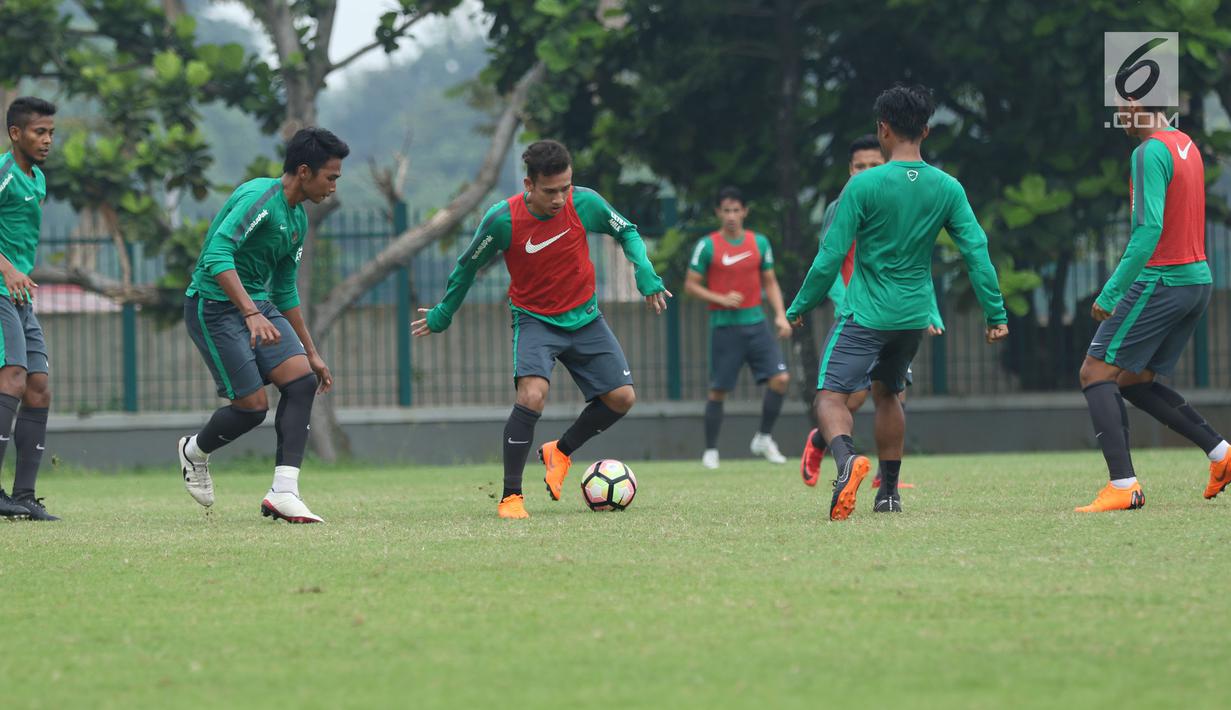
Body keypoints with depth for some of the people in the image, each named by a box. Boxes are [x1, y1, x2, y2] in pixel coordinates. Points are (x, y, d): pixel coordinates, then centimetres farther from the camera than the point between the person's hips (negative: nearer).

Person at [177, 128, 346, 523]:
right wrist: (251, 314, -37)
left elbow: (285, 291, 23)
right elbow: (217, 255, -29)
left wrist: (311, 353, 24)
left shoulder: (298, 220, 13)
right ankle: (195, 451, 23)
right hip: (215, 304, -9)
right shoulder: (260, 197, -17)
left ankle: (283, 493, -13)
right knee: (252, 406, -10)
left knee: (302, 380, -11)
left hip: (258, 304, 9)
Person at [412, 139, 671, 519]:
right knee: (532, 394, -27)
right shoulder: (502, 220, -22)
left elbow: (627, 231, 4)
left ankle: (560, 452, 23)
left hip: (584, 316, 4)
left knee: (622, 398, -2)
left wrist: (645, 274, -12)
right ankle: (511, 496, -16)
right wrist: (442, 316, 7)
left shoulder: (585, 203, -16)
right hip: (535, 319, -4)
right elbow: (468, 266, -3)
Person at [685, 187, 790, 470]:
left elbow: (770, 282, 15)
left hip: (756, 322, 3)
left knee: (780, 379, -11)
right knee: (718, 391, -1)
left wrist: (781, 315, 2)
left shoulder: (760, 243, 7)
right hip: (724, 326, -3)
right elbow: (690, 285, -1)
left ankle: (763, 438, 6)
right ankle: (710, 451, 12)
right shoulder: (707, 246, -3)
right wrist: (721, 299, -15)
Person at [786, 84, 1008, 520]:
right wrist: (996, 314, 5)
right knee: (887, 392, 24)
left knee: (831, 395, -6)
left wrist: (799, 308, 1)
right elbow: (977, 251, -2)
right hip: (914, 316, 5)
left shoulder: (864, 185, -12)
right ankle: (889, 492, 26)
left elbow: (831, 256, -10)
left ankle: (846, 459, -37)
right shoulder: (947, 188, 0)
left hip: (865, 314, -5)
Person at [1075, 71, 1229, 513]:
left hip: (1160, 280, -9)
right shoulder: (1188, 146, 14)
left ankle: (1123, 485, -18)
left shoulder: (1150, 153, -15)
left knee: (1096, 373, -6)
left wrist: (1111, 294, -23)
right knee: (1133, 380, 19)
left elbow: (1149, 229, -23)